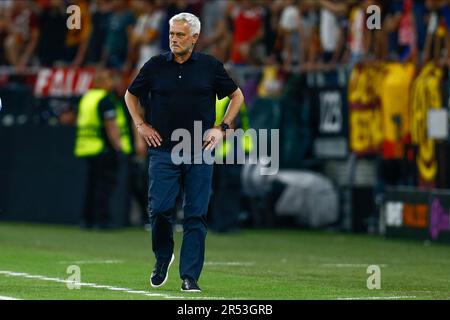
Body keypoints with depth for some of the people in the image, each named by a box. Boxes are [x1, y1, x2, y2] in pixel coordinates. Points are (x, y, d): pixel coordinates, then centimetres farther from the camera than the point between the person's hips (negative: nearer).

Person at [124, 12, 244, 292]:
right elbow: (131, 95, 20)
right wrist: (141, 125, 9)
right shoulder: (155, 66, 5)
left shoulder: (210, 66, 3)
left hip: (200, 153, 0)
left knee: (196, 215, -2)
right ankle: (163, 258, 19)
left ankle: (190, 277, 1)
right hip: (163, 151, 1)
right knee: (160, 209, -7)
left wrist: (222, 128, 5)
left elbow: (237, 96, 15)